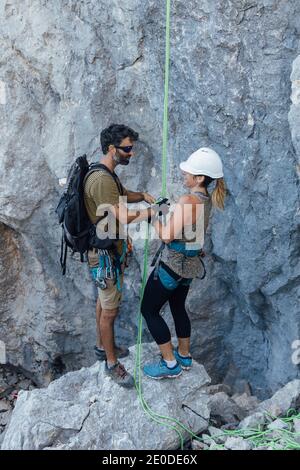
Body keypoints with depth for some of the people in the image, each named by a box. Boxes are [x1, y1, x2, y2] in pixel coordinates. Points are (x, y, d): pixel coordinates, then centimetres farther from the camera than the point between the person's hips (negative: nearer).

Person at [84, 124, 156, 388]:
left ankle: (103, 346, 41)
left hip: (112, 249, 10)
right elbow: (124, 218, -29)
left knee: (104, 302, 23)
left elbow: (123, 195, 25)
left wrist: (142, 195, 6)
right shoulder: (101, 180, -27)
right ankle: (112, 363, 19)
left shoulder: (108, 175, 7)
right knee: (110, 311, 3)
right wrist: (153, 210, -16)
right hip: (105, 254, -10)